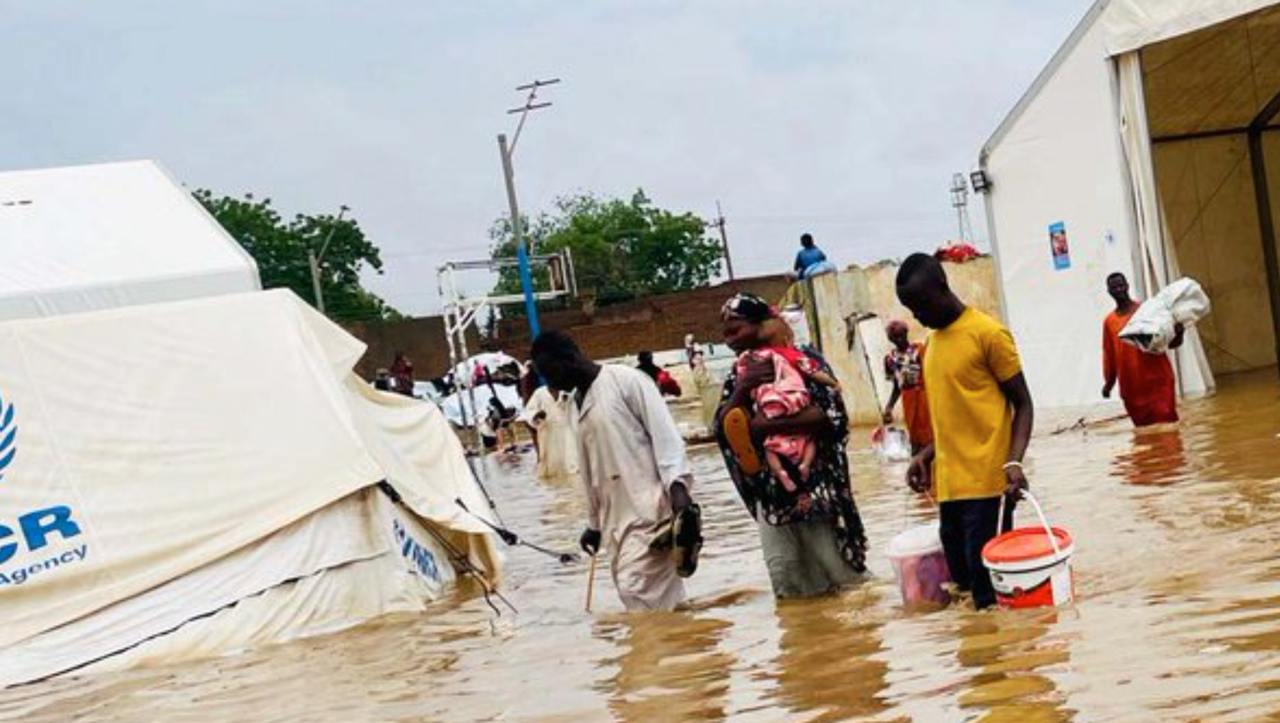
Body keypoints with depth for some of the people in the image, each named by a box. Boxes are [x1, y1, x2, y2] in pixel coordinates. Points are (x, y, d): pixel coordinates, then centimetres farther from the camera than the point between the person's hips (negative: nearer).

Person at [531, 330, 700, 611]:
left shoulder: (627, 381, -6)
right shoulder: (579, 401, 18)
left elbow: (665, 434, -13)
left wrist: (677, 485, -24)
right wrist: (594, 522, 26)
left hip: (650, 508, -8)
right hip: (618, 515, 8)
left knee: (635, 586, -15)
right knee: (660, 592, 6)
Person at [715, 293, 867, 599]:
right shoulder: (738, 376, 8)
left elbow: (833, 416, -19)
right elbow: (722, 430, -2)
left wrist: (769, 424, -21)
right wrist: (741, 391, -19)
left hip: (814, 484, -5)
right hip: (770, 492, 5)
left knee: (838, 573, 3)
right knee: (787, 581, 6)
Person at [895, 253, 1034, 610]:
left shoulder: (988, 333, -8)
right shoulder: (934, 340, 15)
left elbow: (1023, 404, -6)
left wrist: (1014, 461, -18)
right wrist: (927, 454, 13)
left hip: (987, 479, -7)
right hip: (949, 481, 7)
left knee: (986, 569, -7)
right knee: (960, 569, 8)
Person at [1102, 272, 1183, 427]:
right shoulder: (1109, 322, 10)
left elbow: (1170, 342, 0)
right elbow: (1109, 354, 13)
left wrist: (1178, 334, -21)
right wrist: (1109, 381, 8)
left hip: (1157, 381, -3)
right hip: (1131, 387, 3)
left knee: (1166, 424, -6)